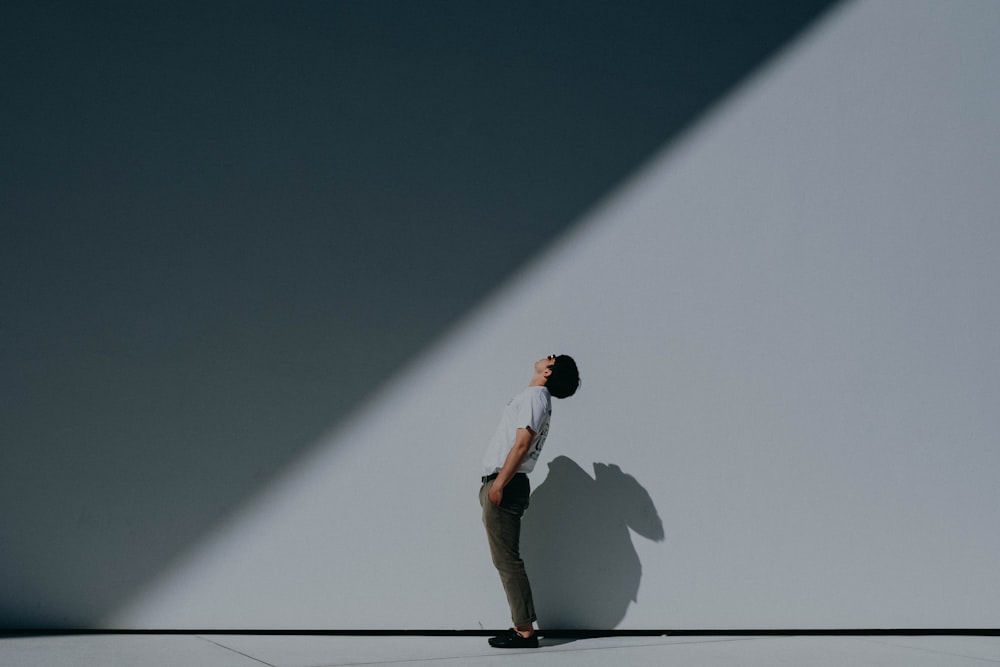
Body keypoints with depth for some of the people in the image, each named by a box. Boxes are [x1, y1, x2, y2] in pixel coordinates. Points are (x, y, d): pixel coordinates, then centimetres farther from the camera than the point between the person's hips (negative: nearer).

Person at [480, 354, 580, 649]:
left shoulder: (534, 396, -10)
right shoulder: (537, 397, 19)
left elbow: (522, 443, -19)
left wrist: (499, 484, -22)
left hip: (505, 484, -10)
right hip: (503, 484, 10)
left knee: (507, 560, -9)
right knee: (506, 559, 11)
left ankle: (525, 630, -7)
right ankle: (522, 626, 13)